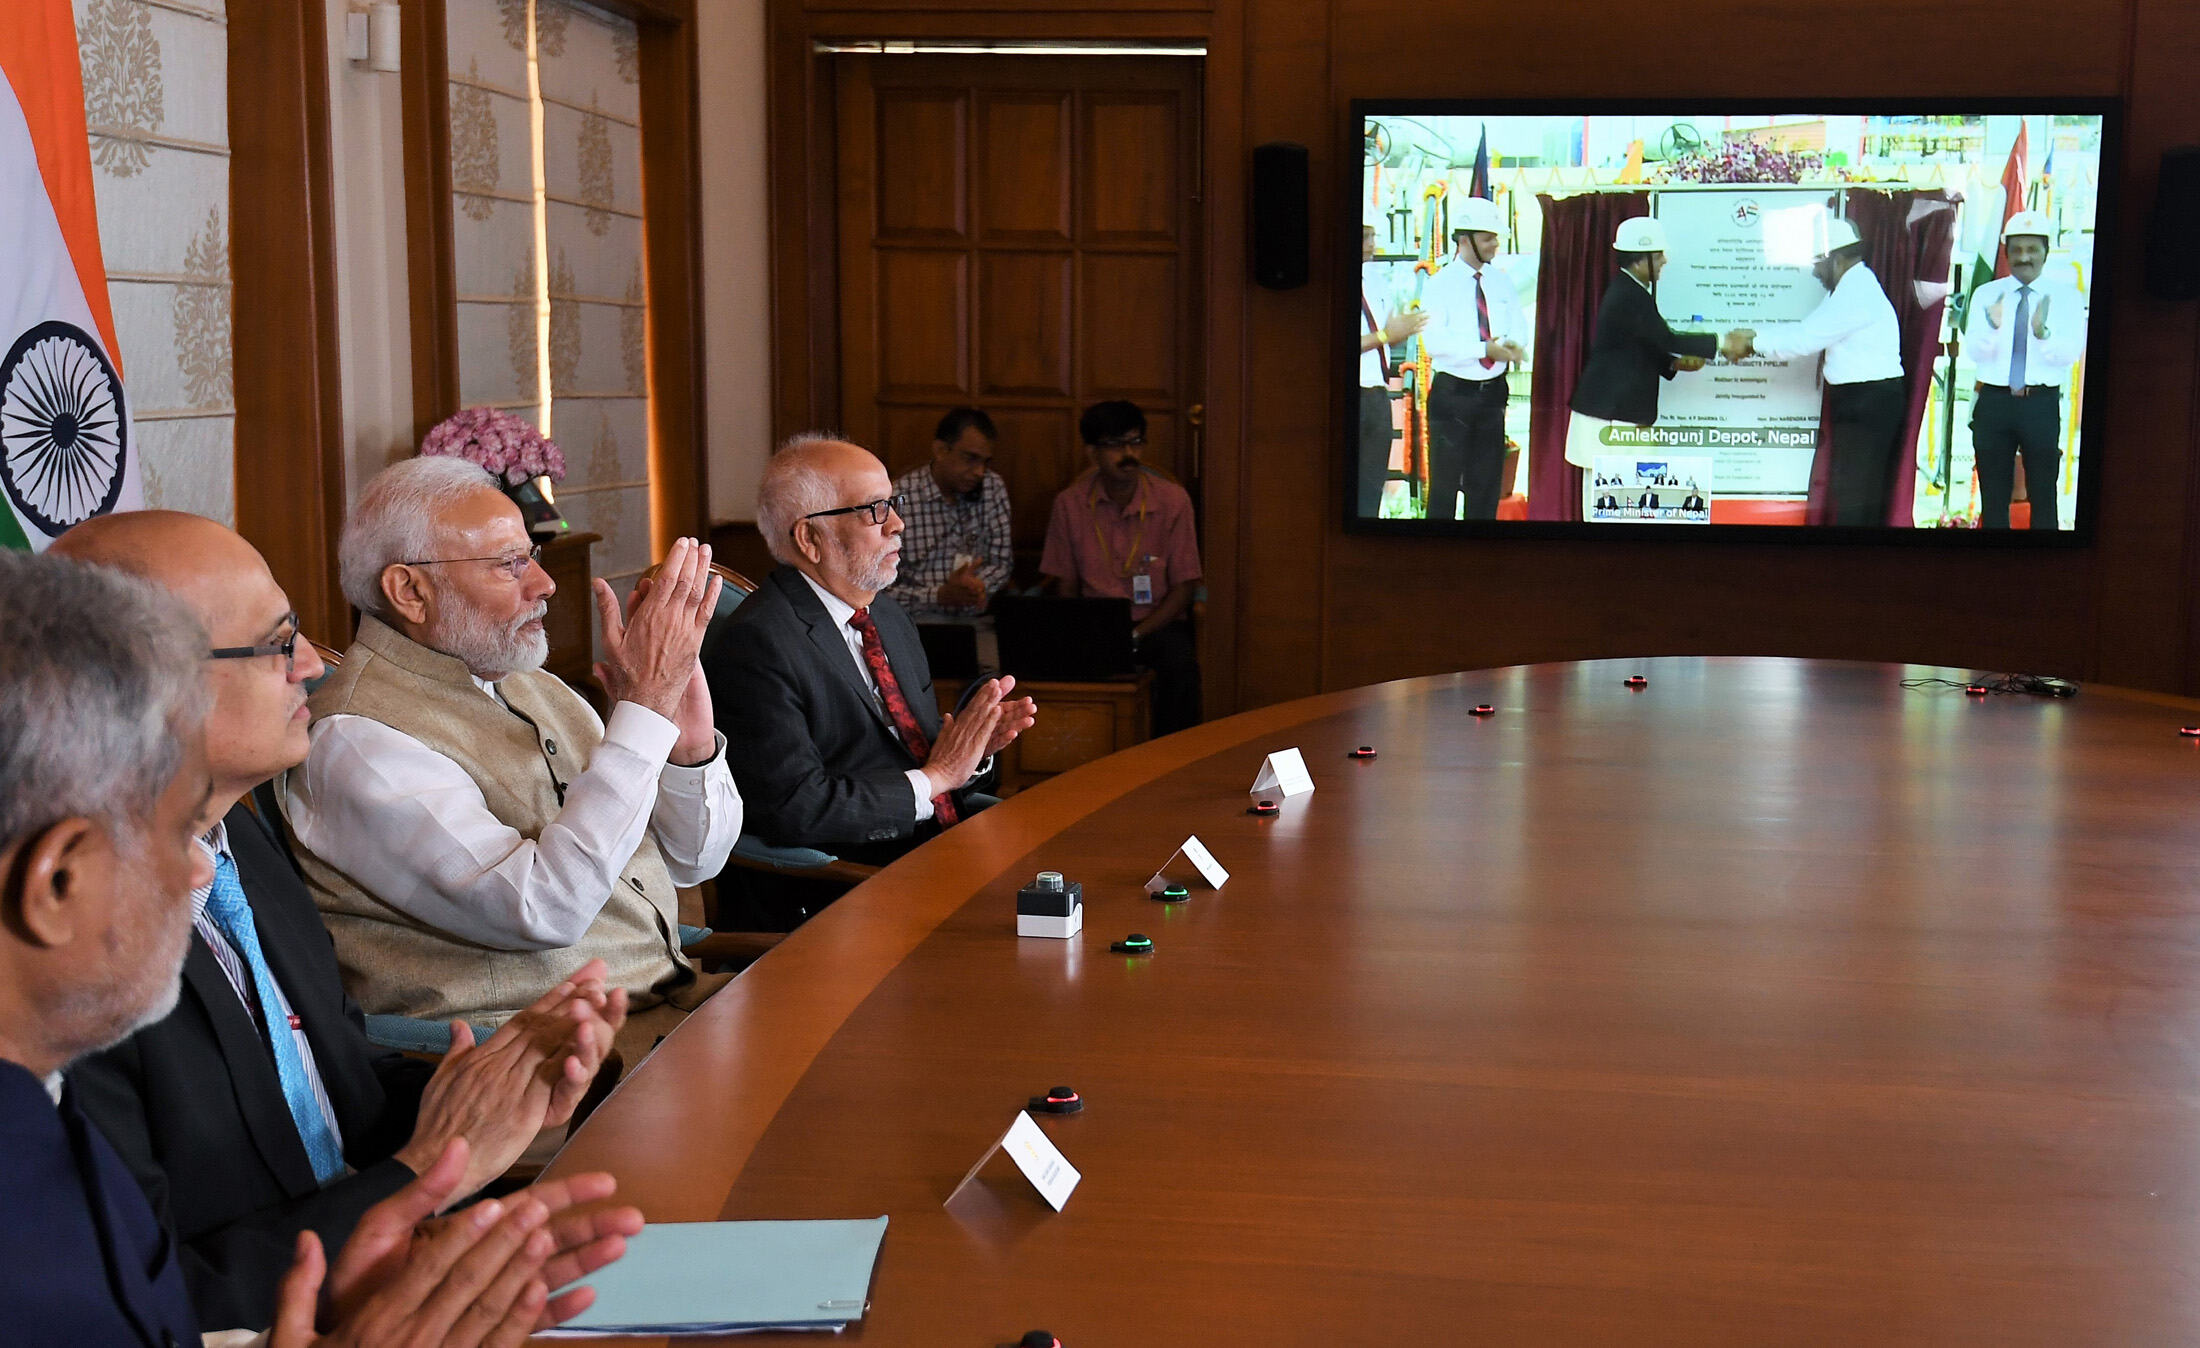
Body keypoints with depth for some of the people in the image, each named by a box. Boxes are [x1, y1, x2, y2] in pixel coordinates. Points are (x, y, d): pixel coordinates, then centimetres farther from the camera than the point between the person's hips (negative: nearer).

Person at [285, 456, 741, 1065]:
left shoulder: (533, 688, 13)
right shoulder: (356, 737, -12)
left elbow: (693, 860, 16)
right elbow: (543, 910, -24)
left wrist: (691, 745, -6)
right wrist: (648, 705, -21)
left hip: (677, 992, 8)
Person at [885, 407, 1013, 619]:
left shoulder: (993, 488, 5)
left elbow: (1002, 562, 10)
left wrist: (978, 585, -13)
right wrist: (939, 596, -24)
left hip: (974, 620, 2)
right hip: (917, 623, -1)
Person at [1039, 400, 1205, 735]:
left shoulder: (1172, 500, -2)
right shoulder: (1070, 503, 3)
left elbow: (1183, 587, -1)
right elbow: (1065, 584, 8)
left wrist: (1135, 636, -14)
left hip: (1157, 623, -1)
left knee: (1180, 662, -34)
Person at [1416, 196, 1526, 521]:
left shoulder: (1500, 282, 8)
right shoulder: (1439, 284, -9)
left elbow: (1518, 325, 9)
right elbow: (1436, 342, -19)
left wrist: (1511, 344, -15)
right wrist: (1485, 349, -27)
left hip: (1493, 392, 5)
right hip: (1453, 393, -5)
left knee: (1487, 480, 12)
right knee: (1445, 482, -1)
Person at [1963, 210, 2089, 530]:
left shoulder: (2066, 296, 5)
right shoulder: (1985, 295, 9)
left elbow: (2070, 354, -7)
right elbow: (1975, 352, -1)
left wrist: (2043, 332, -26)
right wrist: (1993, 327, -22)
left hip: (2043, 404, -2)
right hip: (1994, 401, 2)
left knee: (2043, 496, -1)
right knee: (1993, 497, 7)